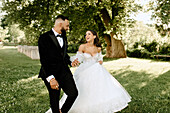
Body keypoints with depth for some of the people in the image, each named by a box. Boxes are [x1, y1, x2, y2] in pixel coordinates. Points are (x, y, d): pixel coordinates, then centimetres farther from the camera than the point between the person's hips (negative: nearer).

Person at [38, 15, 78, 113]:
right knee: (55, 100, 5)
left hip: (64, 71, 6)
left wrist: (70, 61, 6)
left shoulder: (64, 37, 13)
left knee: (73, 93, -5)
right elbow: (44, 60, -16)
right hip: (51, 73, -5)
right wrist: (51, 78, -23)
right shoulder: (45, 38, -10)